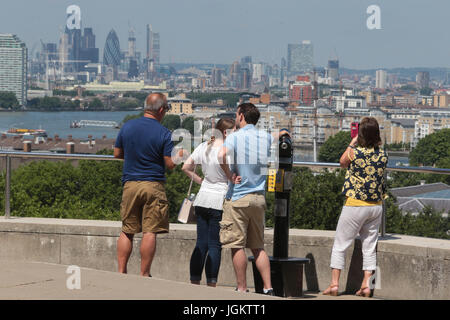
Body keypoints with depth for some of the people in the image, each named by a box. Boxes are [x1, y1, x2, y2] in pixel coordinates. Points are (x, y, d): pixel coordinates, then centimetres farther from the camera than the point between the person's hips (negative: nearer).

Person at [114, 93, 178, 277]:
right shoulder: (164, 133, -8)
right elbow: (170, 164, -9)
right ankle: (144, 275, -1)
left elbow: (117, 154, 12)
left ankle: (121, 272, 9)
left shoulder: (127, 127, 4)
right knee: (150, 232, -1)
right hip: (153, 186, -4)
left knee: (127, 231, 11)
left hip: (130, 184, 4)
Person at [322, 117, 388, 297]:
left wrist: (352, 143, 16)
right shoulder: (382, 155, -2)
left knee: (340, 245, 6)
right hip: (377, 206, 4)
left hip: (355, 205, -4)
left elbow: (342, 162, 9)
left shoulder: (354, 152, -13)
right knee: (369, 246, 12)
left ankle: (334, 284, 4)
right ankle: (366, 285, 8)